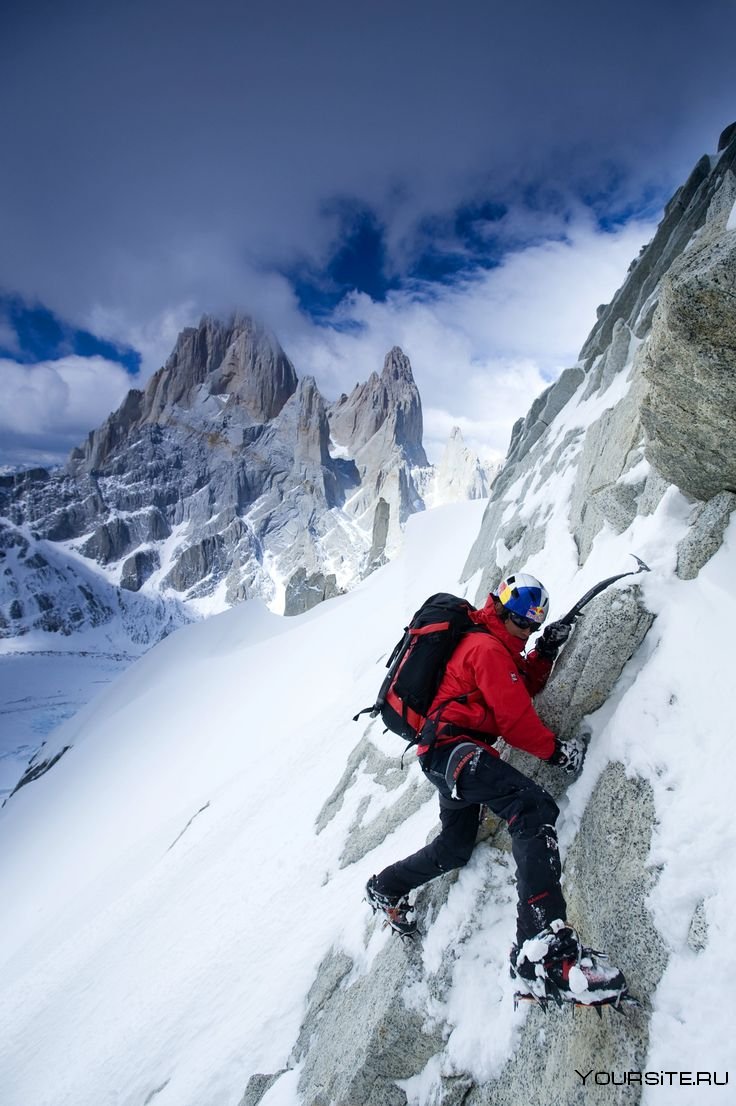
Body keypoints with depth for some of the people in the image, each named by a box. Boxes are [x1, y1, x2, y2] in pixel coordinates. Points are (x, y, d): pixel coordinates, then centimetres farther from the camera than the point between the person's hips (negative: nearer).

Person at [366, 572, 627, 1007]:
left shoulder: (497, 645, 24)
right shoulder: (488, 648, -9)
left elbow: (525, 687, 20)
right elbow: (515, 716, -12)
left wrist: (547, 650, 8)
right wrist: (556, 748, -2)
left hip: (442, 755, 11)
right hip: (455, 746, -11)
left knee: (455, 848, 24)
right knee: (535, 807, -29)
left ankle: (387, 888, 44)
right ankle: (545, 950, -41)